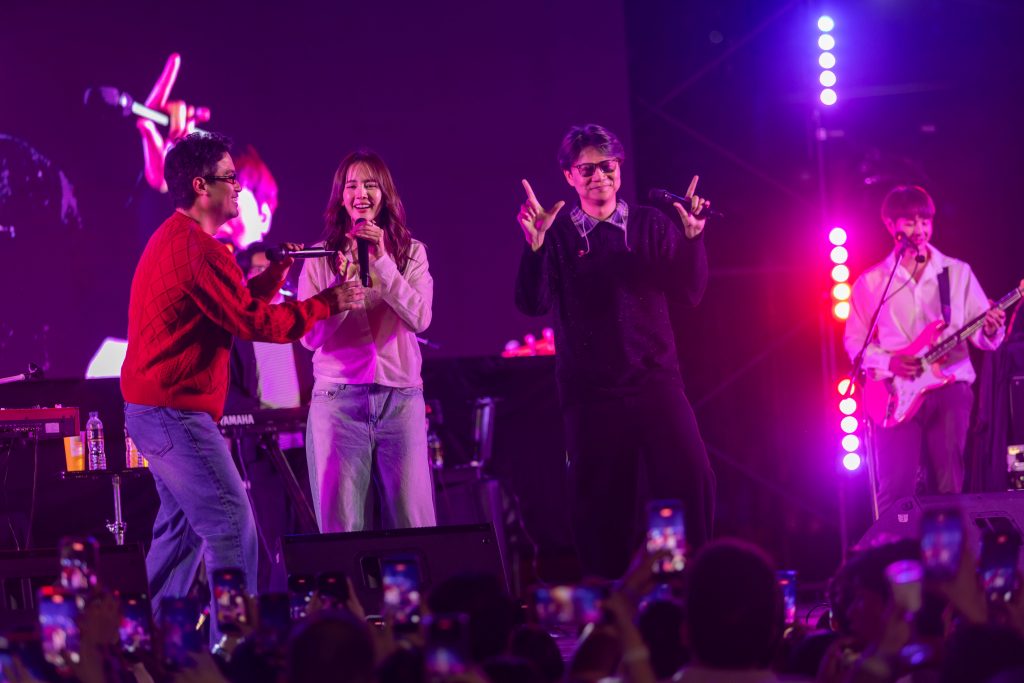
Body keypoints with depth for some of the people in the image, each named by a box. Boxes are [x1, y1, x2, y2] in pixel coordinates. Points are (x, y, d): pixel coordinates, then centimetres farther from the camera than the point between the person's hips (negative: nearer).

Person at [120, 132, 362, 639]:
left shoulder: (172, 239, 17)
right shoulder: (199, 248, -18)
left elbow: (233, 309, 18)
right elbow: (254, 323, -18)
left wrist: (275, 273, 10)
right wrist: (329, 302, -10)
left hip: (153, 408, 11)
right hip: (177, 411, -11)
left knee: (182, 526, 16)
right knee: (231, 526, -11)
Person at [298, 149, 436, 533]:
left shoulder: (411, 252, 8)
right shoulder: (320, 257, 5)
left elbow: (420, 318, -7)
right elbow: (309, 337, -2)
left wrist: (382, 262, -15)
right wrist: (342, 285, -16)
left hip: (401, 397, 1)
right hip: (337, 397, -1)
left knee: (414, 526, -2)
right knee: (340, 529, -2)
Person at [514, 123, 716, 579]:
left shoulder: (651, 225, 8)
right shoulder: (556, 236, 4)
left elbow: (689, 294, 3)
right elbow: (532, 305, -8)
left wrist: (692, 239, -13)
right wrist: (535, 247, -23)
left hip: (655, 379, 1)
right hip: (591, 389, -1)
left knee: (691, 480, -13)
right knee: (601, 505, 0)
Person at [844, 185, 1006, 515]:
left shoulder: (958, 272, 7)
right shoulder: (870, 282, 6)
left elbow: (981, 334, 6)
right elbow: (854, 340, 8)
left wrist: (990, 331, -18)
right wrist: (887, 362, -9)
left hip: (950, 388, 1)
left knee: (948, 490, 1)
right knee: (895, 491, -9)